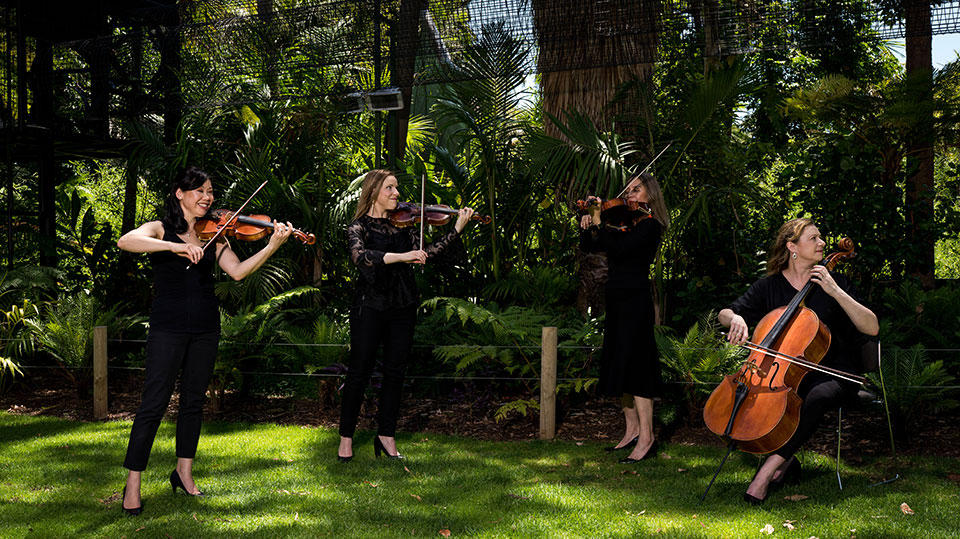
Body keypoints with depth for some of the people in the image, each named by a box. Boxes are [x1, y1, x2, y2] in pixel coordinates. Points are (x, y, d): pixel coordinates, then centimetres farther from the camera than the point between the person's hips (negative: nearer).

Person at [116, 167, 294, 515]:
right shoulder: (161, 229, -1)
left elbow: (237, 271, -1)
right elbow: (125, 242, -21)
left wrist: (272, 247, -15)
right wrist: (174, 246, -32)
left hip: (205, 329, 5)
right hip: (168, 327, -5)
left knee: (194, 400, 12)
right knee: (154, 404, -6)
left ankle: (183, 472, 26)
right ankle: (132, 484, -1)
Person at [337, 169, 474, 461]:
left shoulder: (404, 224, 10)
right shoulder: (359, 226, -3)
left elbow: (423, 253, 1)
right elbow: (360, 256, -22)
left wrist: (456, 231, -7)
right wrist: (399, 256, -33)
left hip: (402, 306, 5)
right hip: (370, 306, -4)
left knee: (395, 372, 7)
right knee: (359, 373, -1)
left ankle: (386, 436, 16)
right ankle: (346, 438, 8)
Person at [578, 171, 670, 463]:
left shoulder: (649, 225, -10)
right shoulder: (623, 225, 13)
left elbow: (619, 249, -24)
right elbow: (588, 247, 17)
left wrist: (598, 223, -17)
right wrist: (586, 228, -2)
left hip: (635, 300, -9)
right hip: (616, 300, 9)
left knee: (634, 366, -11)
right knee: (617, 366, 12)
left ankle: (647, 438, -9)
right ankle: (632, 429, 20)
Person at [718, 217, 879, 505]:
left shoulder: (835, 283, 2)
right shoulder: (769, 286, 7)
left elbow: (872, 327, -7)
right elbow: (725, 313, 7)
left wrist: (835, 291, -15)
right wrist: (736, 319, -18)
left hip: (831, 373, -2)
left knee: (817, 398, -37)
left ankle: (767, 470, -34)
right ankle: (784, 461, -6)